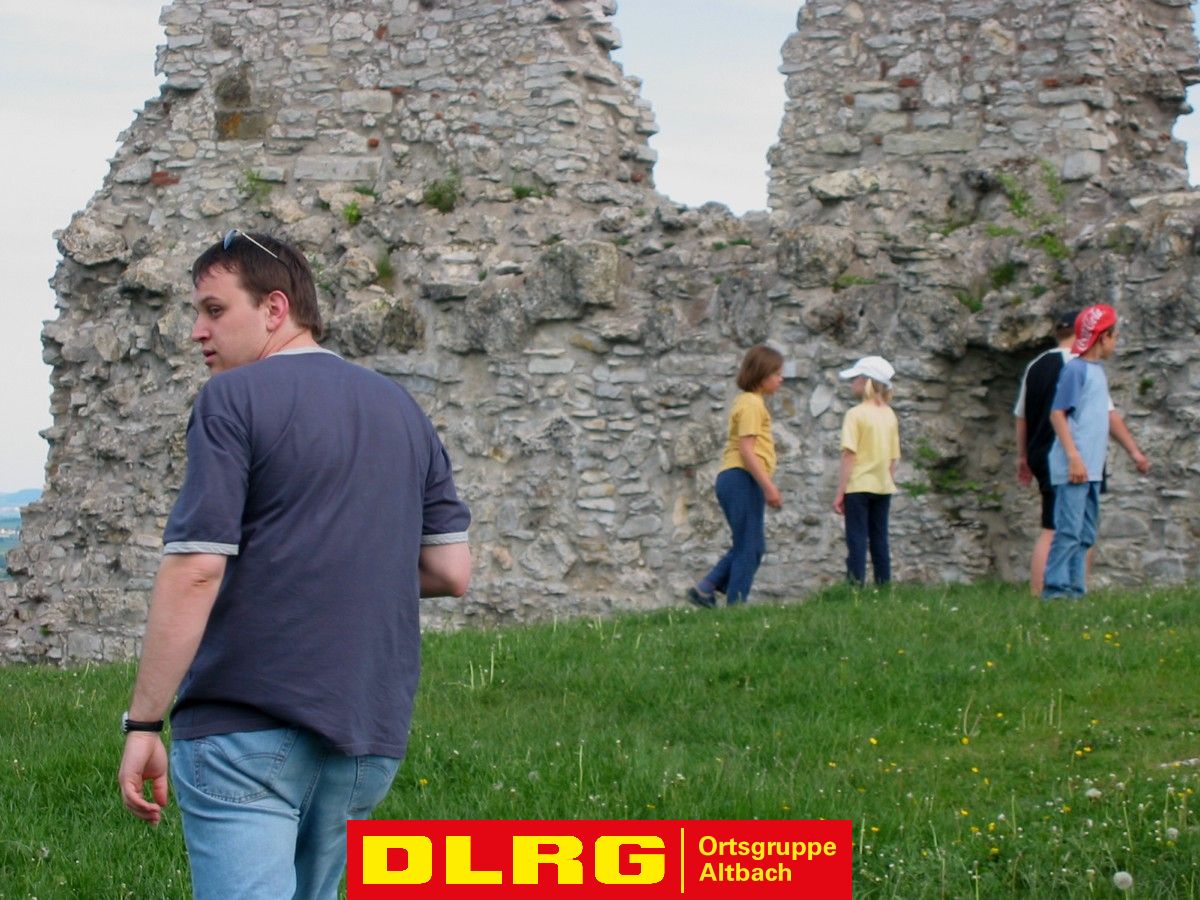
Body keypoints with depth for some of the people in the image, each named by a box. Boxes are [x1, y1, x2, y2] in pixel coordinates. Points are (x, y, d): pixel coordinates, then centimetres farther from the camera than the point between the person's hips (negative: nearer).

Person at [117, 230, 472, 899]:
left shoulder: (233, 400, -4)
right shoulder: (403, 410, 15)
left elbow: (196, 571, -13)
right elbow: (452, 571, 13)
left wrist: (143, 723, -10)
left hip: (246, 726, -7)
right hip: (371, 731, 7)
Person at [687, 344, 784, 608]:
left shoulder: (746, 401, 21)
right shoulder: (752, 403, -11)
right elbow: (746, 449, -19)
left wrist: (765, 485, 26)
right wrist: (768, 485, -21)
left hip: (732, 479, 10)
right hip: (743, 479, -10)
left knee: (748, 546, 15)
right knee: (749, 547, -5)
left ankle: (705, 588, 10)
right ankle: (735, 605, -4)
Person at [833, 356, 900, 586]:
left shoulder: (856, 414, -11)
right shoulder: (890, 415, 6)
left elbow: (849, 456, -14)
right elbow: (893, 457, 9)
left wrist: (840, 493, -11)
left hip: (859, 486, -5)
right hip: (883, 488, 5)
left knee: (857, 541, -4)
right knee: (880, 541, 11)